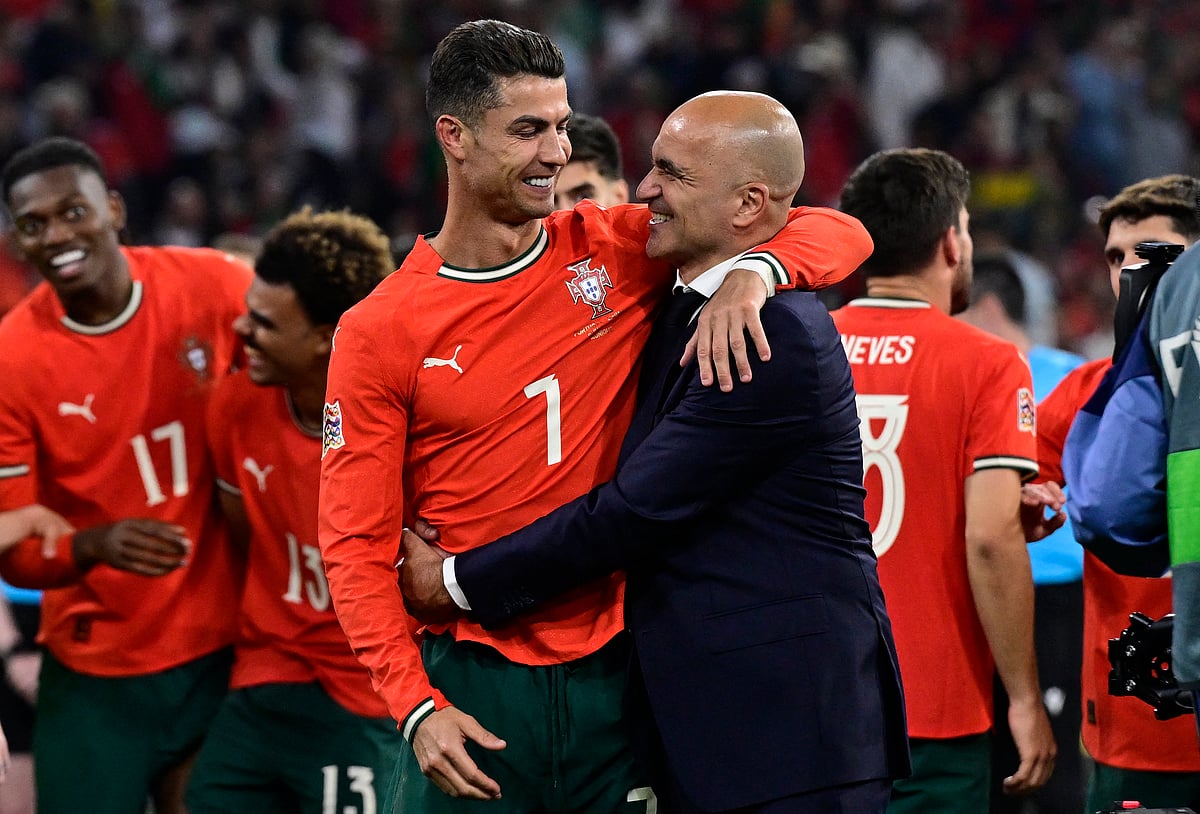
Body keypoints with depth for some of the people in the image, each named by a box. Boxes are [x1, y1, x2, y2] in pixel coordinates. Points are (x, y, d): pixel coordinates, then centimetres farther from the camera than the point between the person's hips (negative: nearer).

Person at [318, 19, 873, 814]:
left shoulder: (617, 250, 4)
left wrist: (749, 271, -17)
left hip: (613, 677, 2)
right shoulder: (378, 332, -3)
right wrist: (415, 705, -16)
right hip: (473, 689, -2)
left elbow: (837, 237, 5)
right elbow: (358, 546, -4)